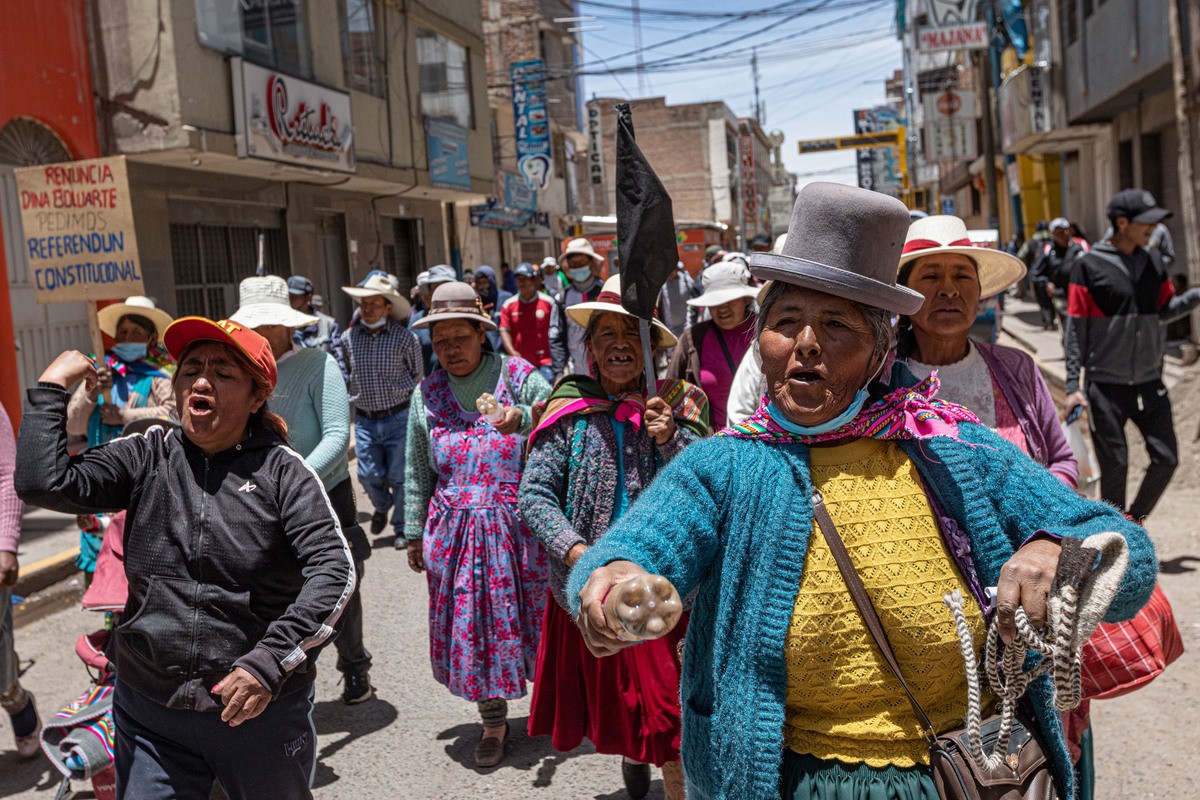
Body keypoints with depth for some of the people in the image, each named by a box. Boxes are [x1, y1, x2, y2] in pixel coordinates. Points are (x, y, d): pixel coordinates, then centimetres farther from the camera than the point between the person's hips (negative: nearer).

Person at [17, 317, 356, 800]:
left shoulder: (280, 470, -10)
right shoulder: (147, 458, -1)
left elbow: (335, 571, -19)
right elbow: (44, 484, -13)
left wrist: (270, 661, -27)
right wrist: (52, 387, -8)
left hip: (262, 710, -2)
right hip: (149, 710, 2)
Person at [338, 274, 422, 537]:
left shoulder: (404, 337, -6)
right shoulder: (348, 337, 2)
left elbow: (418, 375, 5)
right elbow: (343, 373, 15)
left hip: (398, 418, -2)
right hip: (365, 419, 2)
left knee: (399, 476, 4)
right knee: (368, 475, 5)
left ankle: (402, 527, 21)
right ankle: (382, 506, 38)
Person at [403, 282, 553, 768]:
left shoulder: (519, 376, -3)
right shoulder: (427, 394, 8)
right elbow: (418, 472, 14)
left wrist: (520, 418, -35)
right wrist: (414, 534, 16)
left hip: (518, 525, -3)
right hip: (456, 531, 3)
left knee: (531, 618, 6)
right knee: (471, 626, 7)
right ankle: (493, 721, 25)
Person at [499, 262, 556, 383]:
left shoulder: (548, 302, 1)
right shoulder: (509, 305, 5)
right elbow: (504, 330, 2)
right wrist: (512, 352, -13)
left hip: (544, 362, -2)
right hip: (519, 363, 2)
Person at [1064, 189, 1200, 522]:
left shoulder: (1153, 261, 8)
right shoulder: (1089, 265, -8)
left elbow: (1164, 311, 13)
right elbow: (1076, 326, -8)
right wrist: (1073, 386, -10)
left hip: (1150, 382, 5)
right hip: (1106, 385, -5)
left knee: (1166, 459, 5)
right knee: (1115, 466, 1)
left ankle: (1133, 522, 26)